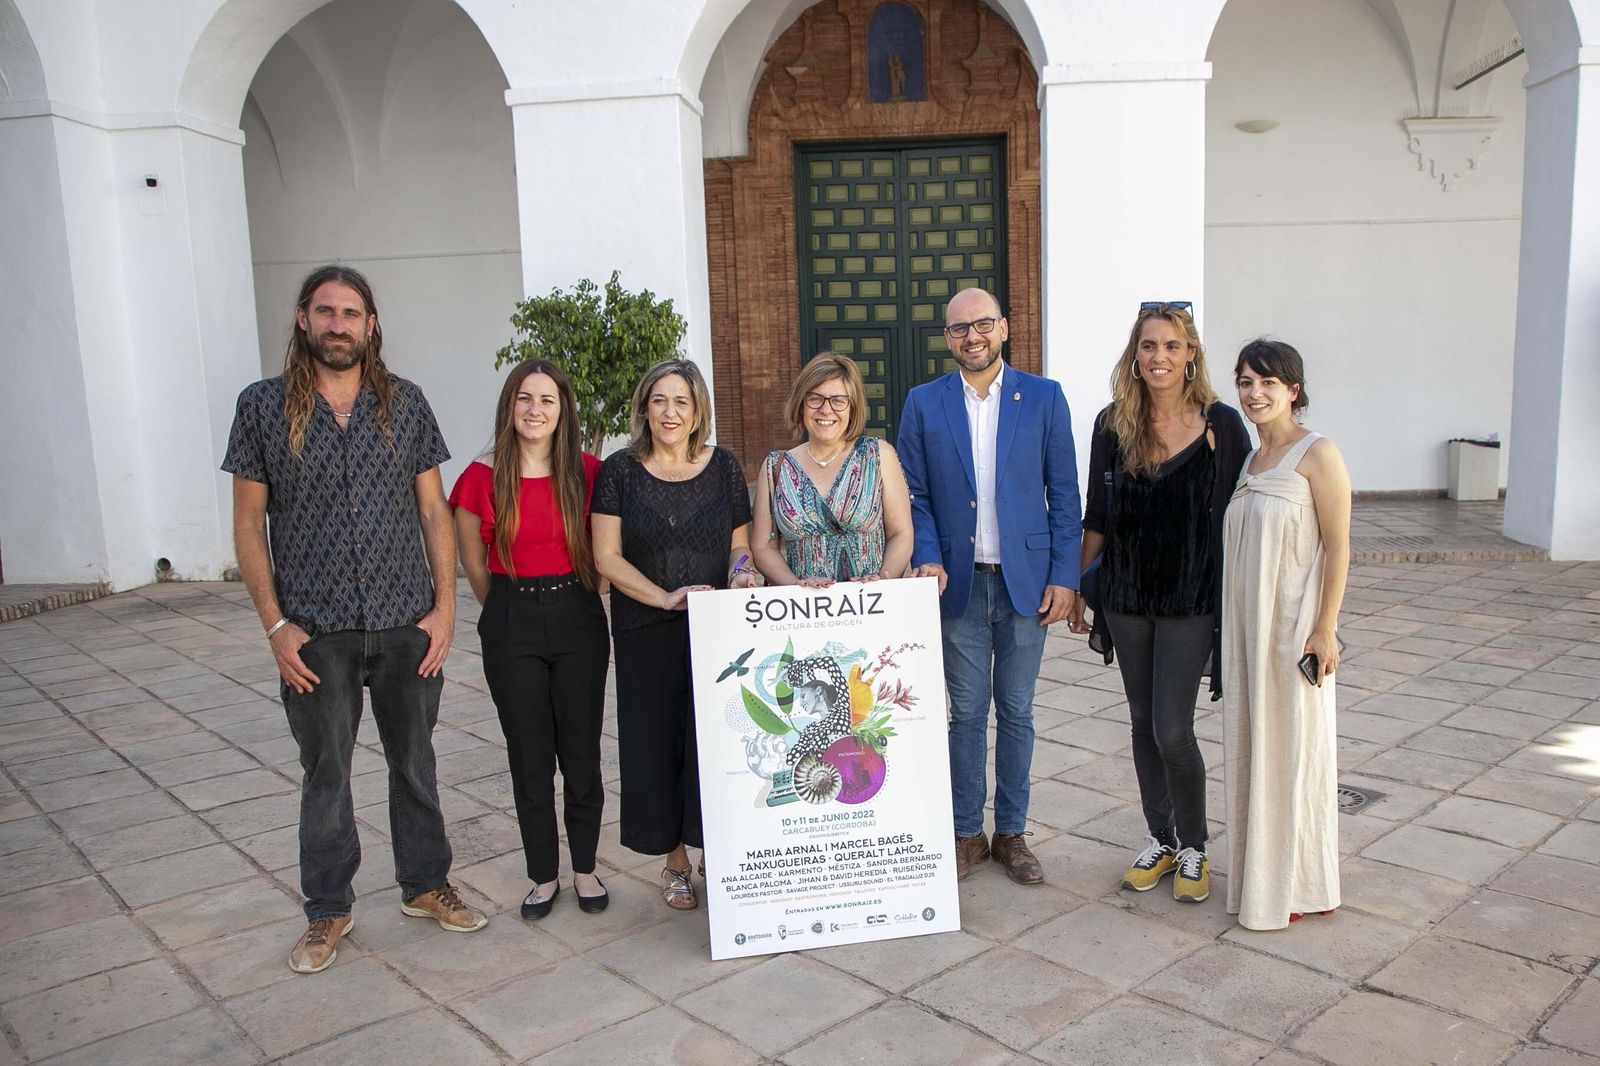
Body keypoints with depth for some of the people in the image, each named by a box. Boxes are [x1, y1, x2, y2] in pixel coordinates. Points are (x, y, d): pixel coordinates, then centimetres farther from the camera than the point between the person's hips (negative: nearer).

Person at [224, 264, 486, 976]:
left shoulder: (405, 402, 3)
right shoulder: (263, 405, -1)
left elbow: (433, 510, 5)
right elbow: (249, 522, 1)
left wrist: (444, 606, -3)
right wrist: (275, 624, -6)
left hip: (408, 625, 1)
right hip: (317, 631, -1)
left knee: (415, 762, 14)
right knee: (325, 773, 9)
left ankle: (425, 884, 32)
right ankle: (327, 911, 27)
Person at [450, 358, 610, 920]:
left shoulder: (587, 472, -2)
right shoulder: (482, 478, -4)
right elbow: (474, 563, 8)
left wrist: (575, 601, 8)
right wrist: (513, 609, 12)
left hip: (578, 621, 0)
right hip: (511, 627, 0)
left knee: (582, 755, 7)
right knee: (530, 759, 8)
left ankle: (585, 869, 25)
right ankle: (543, 876, 24)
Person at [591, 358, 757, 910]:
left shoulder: (723, 467, 5)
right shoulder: (620, 471, -1)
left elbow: (739, 544, 12)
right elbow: (606, 556, -4)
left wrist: (740, 574, -11)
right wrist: (665, 598, -16)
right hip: (646, 635, -1)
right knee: (657, 741, 5)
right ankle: (675, 862, 22)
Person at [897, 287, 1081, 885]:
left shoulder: (1044, 397, 0)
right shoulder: (923, 403, 2)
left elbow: (1064, 493, 1)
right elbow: (914, 494, 3)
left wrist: (1064, 576, -5)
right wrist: (928, 559, -12)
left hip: (1026, 582, 0)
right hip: (959, 583, 0)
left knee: (1016, 711, 10)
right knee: (966, 713, 8)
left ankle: (1012, 832, 24)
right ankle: (967, 834, 22)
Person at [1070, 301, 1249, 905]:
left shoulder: (1222, 425, -7)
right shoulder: (1113, 425, 1)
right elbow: (1097, 517, 7)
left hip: (1192, 601, -3)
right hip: (1126, 598, 3)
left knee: (1173, 732, -5)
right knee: (1144, 725, 13)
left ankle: (1193, 848, 19)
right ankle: (1160, 842, 31)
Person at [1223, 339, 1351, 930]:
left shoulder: (1316, 454, -11)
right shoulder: (1250, 460, 11)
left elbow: (1337, 546, -14)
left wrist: (1324, 629, -18)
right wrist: (1232, 628, 14)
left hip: (1294, 625, -7)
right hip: (1245, 626, 7)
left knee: (1292, 745, 3)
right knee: (1251, 744, 13)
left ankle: (1297, 885, 18)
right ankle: (1260, 872, 28)